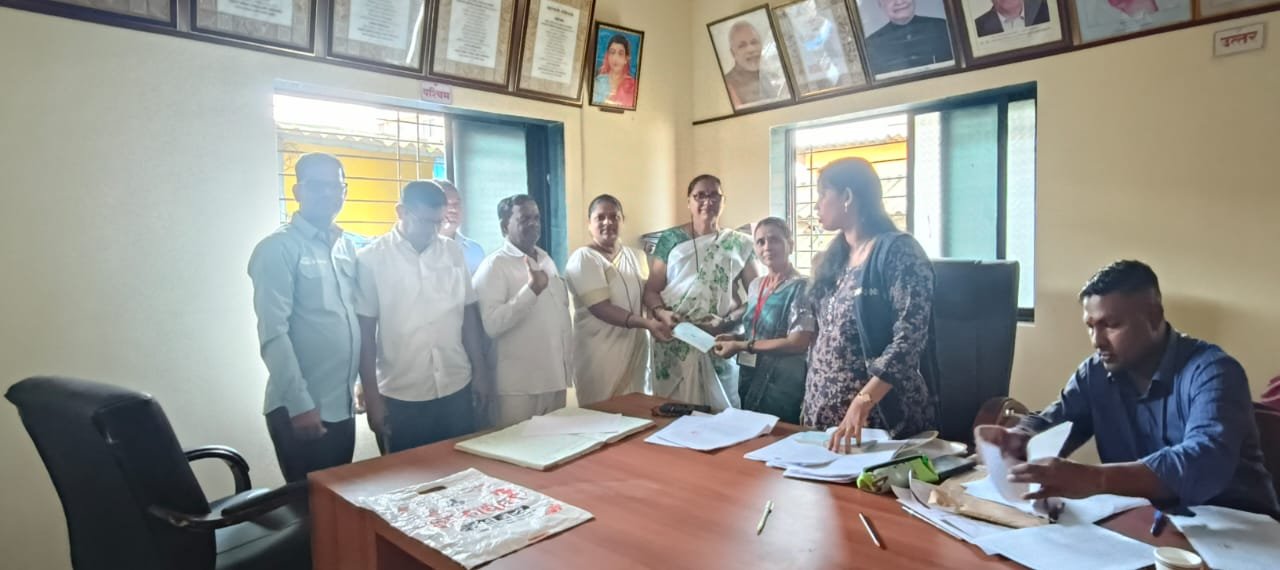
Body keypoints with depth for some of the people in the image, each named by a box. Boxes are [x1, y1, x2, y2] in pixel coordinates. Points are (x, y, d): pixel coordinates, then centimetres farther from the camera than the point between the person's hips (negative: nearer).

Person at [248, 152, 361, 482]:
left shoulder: (347, 246, 9)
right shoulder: (278, 249, -10)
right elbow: (273, 334, -16)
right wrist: (300, 404, -18)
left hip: (342, 405, 6)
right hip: (301, 408, -6)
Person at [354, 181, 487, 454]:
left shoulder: (453, 252, 3)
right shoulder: (371, 259, -6)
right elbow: (365, 332, -3)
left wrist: (480, 373, 8)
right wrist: (371, 397, -3)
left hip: (456, 389, 3)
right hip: (401, 396, -2)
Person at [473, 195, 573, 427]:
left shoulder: (547, 260, 12)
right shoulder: (494, 266, -11)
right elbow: (491, 324, -22)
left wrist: (567, 366, 15)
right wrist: (531, 290, -29)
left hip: (555, 378, 7)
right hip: (519, 386, -7)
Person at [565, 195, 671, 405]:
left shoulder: (635, 257, 10)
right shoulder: (583, 258, -10)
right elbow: (600, 308, -19)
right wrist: (647, 323, -28)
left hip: (636, 349, 6)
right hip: (601, 354, -6)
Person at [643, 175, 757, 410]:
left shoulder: (740, 244, 9)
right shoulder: (670, 240, 9)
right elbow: (651, 289, 8)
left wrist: (729, 320, -10)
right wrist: (661, 312, -12)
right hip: (674, 344, 0)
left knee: (721, 411, 0)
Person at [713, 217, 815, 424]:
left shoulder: (800, 287, -13)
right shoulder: (755, 286, 8)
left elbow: (798, 343, -21)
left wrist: (741, 346, -18)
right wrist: (735, 337, -1)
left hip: (781, 389, -7)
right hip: (750, 382, 7)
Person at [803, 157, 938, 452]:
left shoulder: (898, 251, -11)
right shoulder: (837, 258, 12)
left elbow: (909, 337, -21)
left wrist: (862, 401, -30)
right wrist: (812, 398, 11)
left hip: (881, 416, -7)